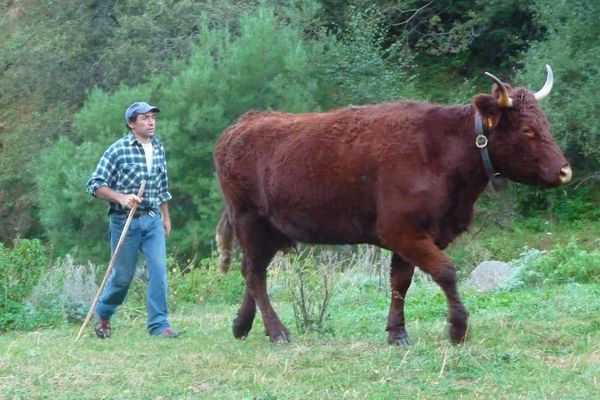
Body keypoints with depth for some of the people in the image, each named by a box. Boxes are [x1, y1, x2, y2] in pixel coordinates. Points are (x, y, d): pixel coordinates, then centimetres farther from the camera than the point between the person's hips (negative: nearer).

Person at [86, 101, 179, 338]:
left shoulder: (159, 149, 9)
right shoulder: (118, 150, -8)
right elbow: (95, 185, -8)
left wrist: (166, 217, 19)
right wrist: (121, 198, -21)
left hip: (153, 220, 4)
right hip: (125, 219, -4)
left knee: (159, 270, -8)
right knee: (123, 275, 5)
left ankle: (159, 325, -5)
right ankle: (102, 312, 31)